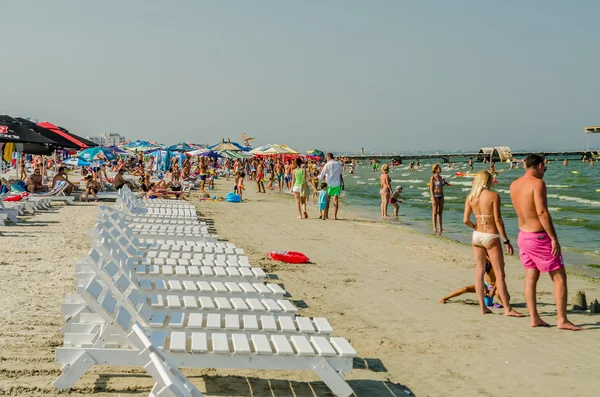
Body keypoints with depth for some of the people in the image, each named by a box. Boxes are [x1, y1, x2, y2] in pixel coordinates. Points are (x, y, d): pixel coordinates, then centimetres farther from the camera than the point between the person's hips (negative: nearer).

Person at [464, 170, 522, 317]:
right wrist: (506, 241, -11)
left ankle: (483, 307, 12)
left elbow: (466, 220, -2)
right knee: (500, 275, 0)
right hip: (491, 237, -5)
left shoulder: (470, 198, 2)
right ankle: (507, 308, 2)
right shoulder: (494, 196, -12)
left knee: (479, 272, 10)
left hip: (477, 236, 5)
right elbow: (498, 220, -15)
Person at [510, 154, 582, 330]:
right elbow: (542, 212, -24)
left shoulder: (514, 185, 6)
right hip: (540, 237, -8)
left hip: (523, 235, 8)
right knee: (559, 278, 1)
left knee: (531, 278, 11)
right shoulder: (537, 183, -17)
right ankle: (562, 320, 2)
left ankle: (534, 318, 14)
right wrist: (554, 238, -20)